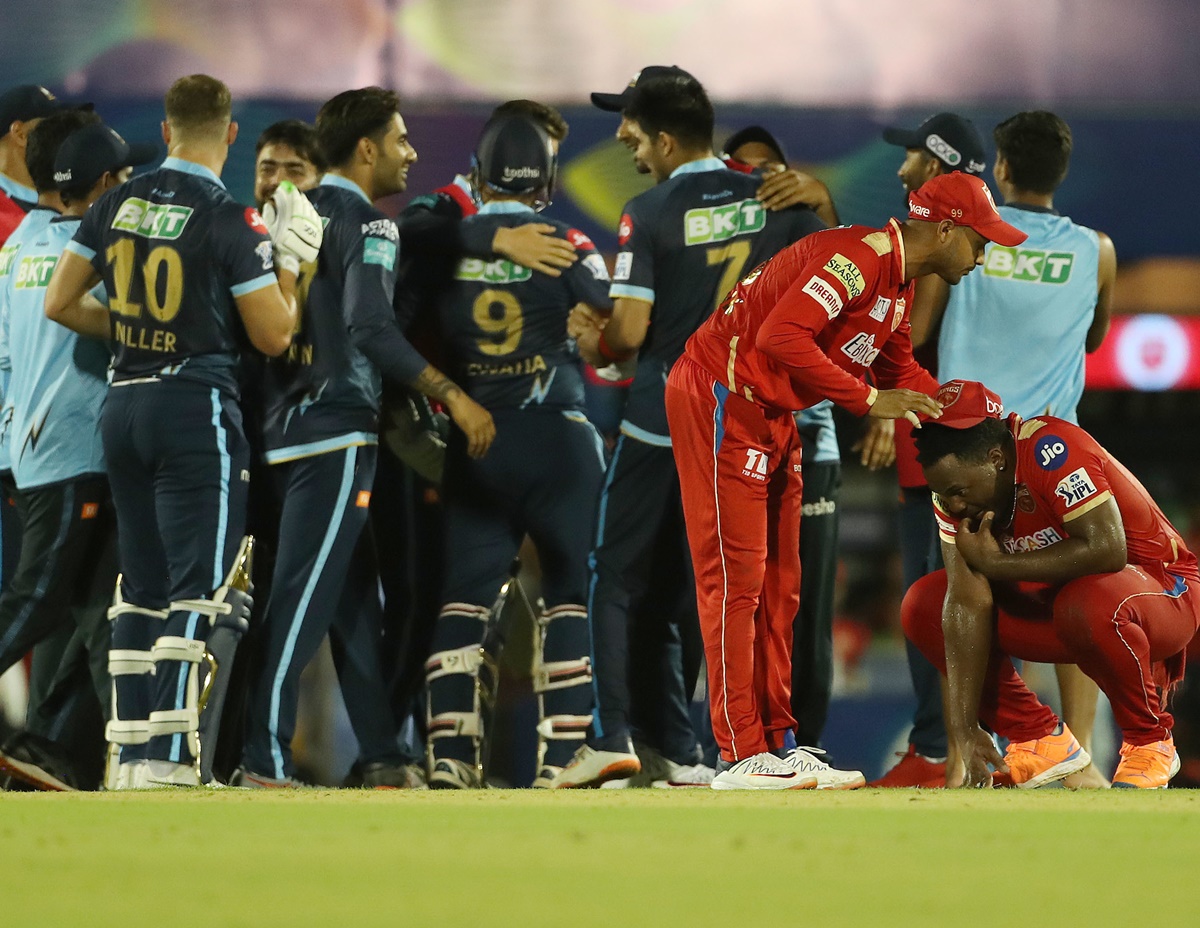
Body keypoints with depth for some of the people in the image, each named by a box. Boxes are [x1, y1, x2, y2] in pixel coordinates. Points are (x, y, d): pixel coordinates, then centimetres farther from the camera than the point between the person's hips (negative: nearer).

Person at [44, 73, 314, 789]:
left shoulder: (117, 206, 5)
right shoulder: (231, 221, -12)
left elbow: (61, 304, 9)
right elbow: (274, 335, -8)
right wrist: (292, 260, 7)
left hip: (124, 408, 6)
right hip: (197, 409, -6)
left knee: (142, 586, 14)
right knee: (201, 589, -5)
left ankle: (130, 752, 15)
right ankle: (169, 761, -13)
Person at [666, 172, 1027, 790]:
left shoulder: (898, 285, 11)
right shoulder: (858, 258, -22)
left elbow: (898, 369, 22)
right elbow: (781, 336, -31)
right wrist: (867, 400, -27)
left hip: (773, 415, 11)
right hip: (720, 400, -11)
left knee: (778, 582, 11)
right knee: (738, 575, -10)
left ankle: (776, 741, 16)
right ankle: (740, 755, -9)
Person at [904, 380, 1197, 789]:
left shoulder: (1050, 449, -30)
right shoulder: (956, 485, -10)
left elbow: (1107, 550, -39)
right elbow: (968, 603, -16)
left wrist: (996, 562, -28)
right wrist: (965, 729, -25)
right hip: (1059, 600, 7)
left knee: (1090, 601, -40)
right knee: (923, 607, -7)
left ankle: (1149, 742, -14)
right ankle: (1040, 739, 1)